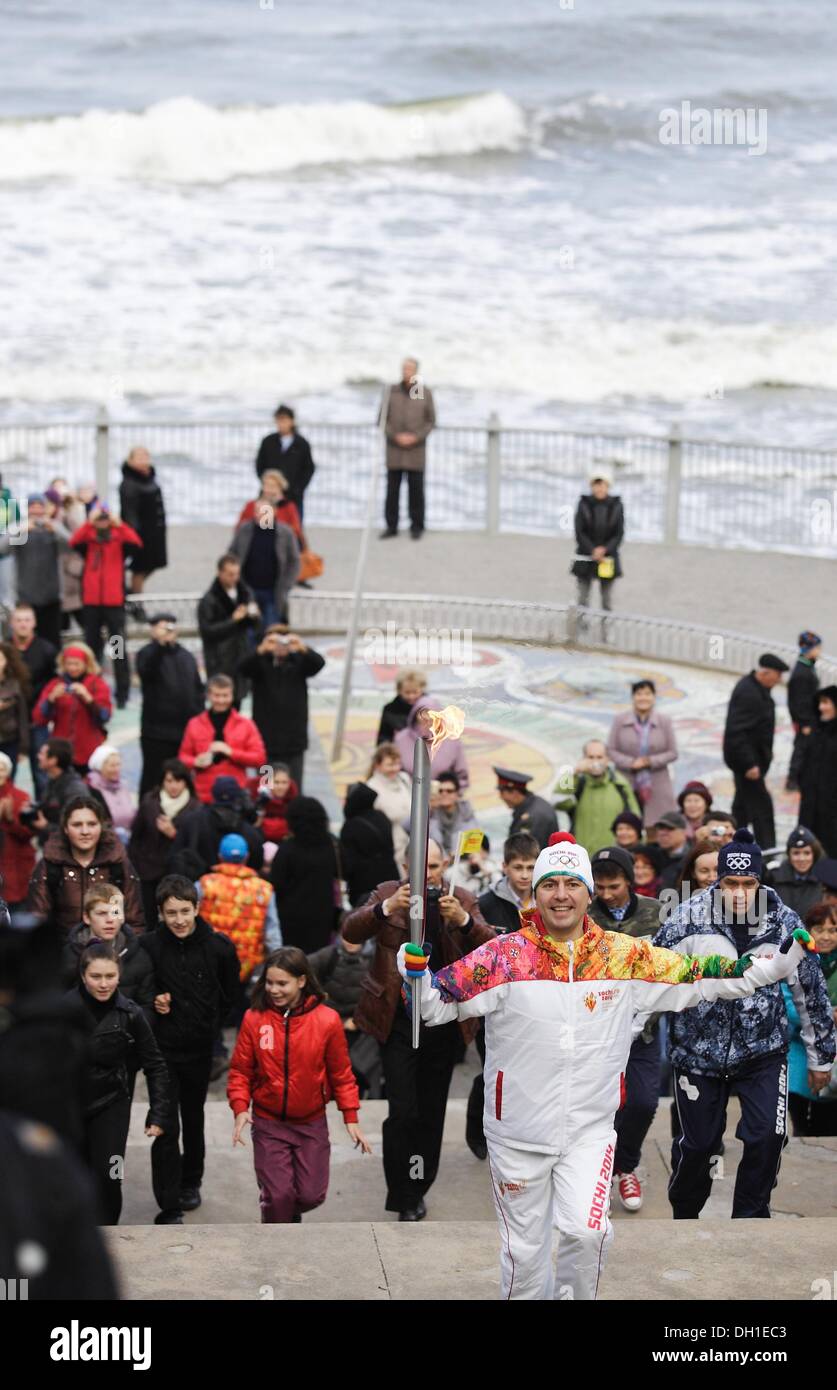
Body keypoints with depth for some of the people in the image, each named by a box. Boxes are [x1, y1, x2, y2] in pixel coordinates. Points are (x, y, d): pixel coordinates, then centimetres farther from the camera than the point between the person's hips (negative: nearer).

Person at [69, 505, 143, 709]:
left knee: (119, 647, -2)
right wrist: (90, 522, -22)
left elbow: (136, 543, -16)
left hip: (114, 601, -2)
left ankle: (122, 693, 0)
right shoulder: (88, 540, 7)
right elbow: (74, 542, -14)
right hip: (91, 602, 2)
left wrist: (118, 524, -22)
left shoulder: (119, 539, 4)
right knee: (92, 646, 9)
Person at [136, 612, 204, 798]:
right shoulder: (148, 654, -3)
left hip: (187, 729, 5)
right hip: (157, 732, -5)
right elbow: (146, 670, -27)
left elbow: (198, 689, 19)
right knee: (155, 778, -3)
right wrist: (160, 643, -38)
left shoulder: (186, 657, 15)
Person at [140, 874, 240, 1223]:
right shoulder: (148, 946, -14)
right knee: (166, 1128, -8)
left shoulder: (219, 947, -9)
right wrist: (153, 1003, -16)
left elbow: (230, 997, 6)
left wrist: (210, 1025, 3)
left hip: (200, 1049, 3)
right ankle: (169, 1208, -5)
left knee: (193, 1120, 21)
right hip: (163, 1047, -3)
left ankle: (190, 1182, 42)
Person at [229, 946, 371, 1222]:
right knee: (277, 1195, -6)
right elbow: (240, 1070, -2)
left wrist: (351, 1118, -2)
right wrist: (240, 1108, -16)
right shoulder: (255, 1018, -9)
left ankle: (291, 1213, 40)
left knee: (311, 1195, 5)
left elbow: (341, 1074, -1)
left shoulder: (327, 1020, -10)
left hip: (312, 1124, 1)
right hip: (268, 1124, -1)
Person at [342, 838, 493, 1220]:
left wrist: (463, 919, -29)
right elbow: (350, 931, -14)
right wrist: (387, 908, -31)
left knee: (431, 1113, 10)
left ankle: (417, 1190, 25)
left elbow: (491, 947, -10)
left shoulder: (462, 901, 4)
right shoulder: (388, 894, -1)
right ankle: (404, 1198, 3)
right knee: (402, 1112, -9)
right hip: (398, 1021, -2)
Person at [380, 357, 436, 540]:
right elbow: (383, 418, 5)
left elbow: (431, 420, 4)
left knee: (416, 489, 0)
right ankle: (391, 526, 11)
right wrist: (396, 436, -9)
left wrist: (416, 437, -9)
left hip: (416, 449, -1)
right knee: (392, 489, 2)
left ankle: (417, 527, 9)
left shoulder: (425, 392, 2)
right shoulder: (392, 391, 4)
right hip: (394, 448, 1)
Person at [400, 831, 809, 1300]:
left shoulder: (626, 956, -1)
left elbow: (699, 978, 5)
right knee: (525, 1250, 6)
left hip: (590, 1129, 1)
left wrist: (782, 963, 0)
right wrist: (415, 970, -27)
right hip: (518, 1132, -1)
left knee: (587, 1231, -17)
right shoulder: (504, 956, -7)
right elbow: (436, 1005, -6)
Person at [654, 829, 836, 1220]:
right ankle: (684, 1216, 30)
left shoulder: (784, 923, -7)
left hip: (764, 1051, 1)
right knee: (697, 1144, 4)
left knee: (767, 1137, -12)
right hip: (699, 1051, -1)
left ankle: (749, 1219, 7)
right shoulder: (688, 919, -13)